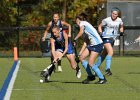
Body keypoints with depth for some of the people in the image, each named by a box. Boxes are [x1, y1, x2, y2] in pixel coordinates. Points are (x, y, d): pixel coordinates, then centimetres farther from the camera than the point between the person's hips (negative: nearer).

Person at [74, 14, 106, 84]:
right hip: (91, 45, 9)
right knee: (81, 58, 4)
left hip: (97, 44, -9)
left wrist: (74, 40, -11)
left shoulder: (82, 23, -2)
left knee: (90, 63, -13)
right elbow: (85, 43, 19)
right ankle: (90, 76, 12)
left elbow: (81, 32, -21)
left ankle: (102, 79, -1)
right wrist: (80, 53, 14)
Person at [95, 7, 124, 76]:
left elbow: (121, 27, 21)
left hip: (112, 39, 6)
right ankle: (107, 69, -25)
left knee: (104, 54, 15)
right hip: (106, 38, -6)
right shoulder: (106, 20, -11)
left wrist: (121, 32, 1)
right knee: (111, 52, -24)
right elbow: (100, 26, 1)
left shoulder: (119, 20, 2)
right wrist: (100, 33, -16)